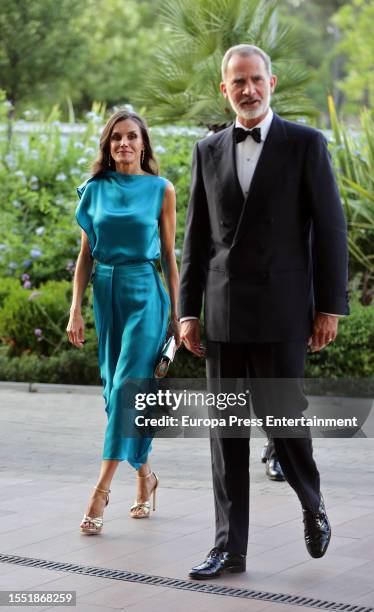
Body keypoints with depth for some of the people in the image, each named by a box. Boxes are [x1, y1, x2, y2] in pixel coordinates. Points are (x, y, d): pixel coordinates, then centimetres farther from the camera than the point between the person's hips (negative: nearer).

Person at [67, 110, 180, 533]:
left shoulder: (160, 190, 1)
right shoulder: (95, 190, 7)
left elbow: (168, 255, 3)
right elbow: (85, 255, 8)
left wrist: (176, 313, 2)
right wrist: (75, 311, 2)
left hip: (144, 291, -4)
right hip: (105, 291, 4)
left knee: (126, 387, -11)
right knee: (116, 389, 8)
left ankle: (101, 489, -11)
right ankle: (145, 475, 25)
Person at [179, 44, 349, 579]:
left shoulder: (306, 144, -1)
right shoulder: (208, 151, 10)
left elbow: (329, 227, -3)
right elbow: (196, 236, 12)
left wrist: (330, 306, -7)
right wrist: (188, 310, 7)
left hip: (281, 311, -3)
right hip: (222, 313, 4)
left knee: (284, 417, -2)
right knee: (227, 430, 4)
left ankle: (312, 504, 28)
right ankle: (230, 548, 10)